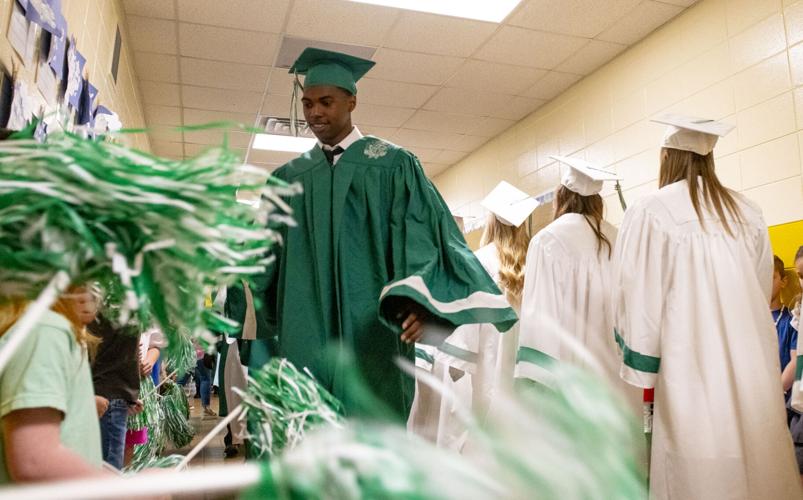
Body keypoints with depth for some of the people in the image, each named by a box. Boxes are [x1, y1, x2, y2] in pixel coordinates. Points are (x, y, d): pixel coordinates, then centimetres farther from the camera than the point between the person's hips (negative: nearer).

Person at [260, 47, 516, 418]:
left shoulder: (392, 164, 4)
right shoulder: (289, 177, 15)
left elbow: (421, 233, -6)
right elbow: (270, 257, 17)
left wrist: (417, 298, -23)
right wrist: (271, 330, 12)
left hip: (371, 332, -3)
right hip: (303, 337, 3)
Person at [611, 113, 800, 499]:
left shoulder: (650, 212, -9)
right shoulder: (748, 213, 7)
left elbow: (640, 299, -10)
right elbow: (762, 294, 12)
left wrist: (641, 369, -2)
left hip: (692, 369, -5)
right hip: (754, 367, 5)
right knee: (760, 469, 14)